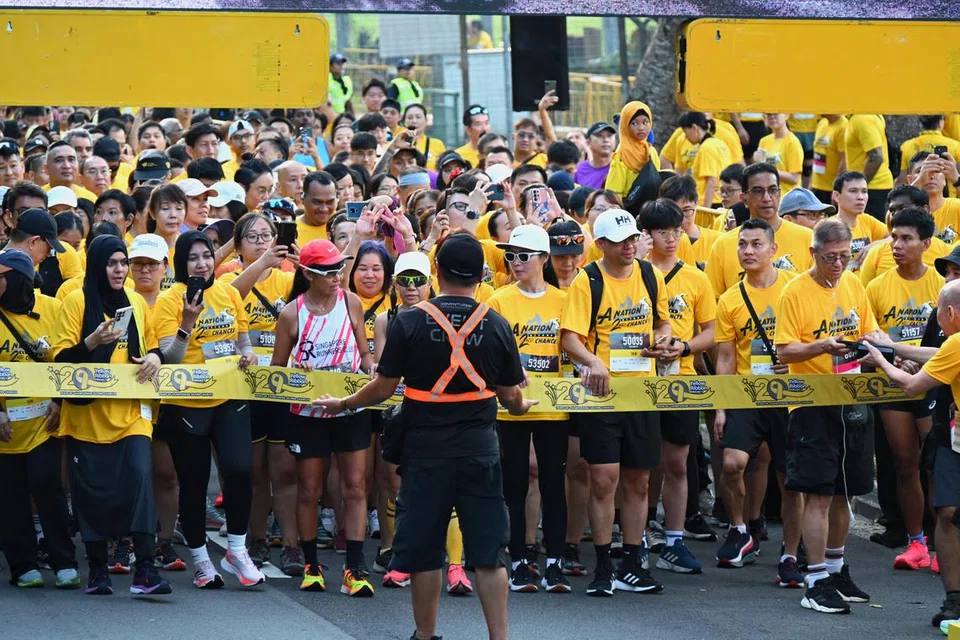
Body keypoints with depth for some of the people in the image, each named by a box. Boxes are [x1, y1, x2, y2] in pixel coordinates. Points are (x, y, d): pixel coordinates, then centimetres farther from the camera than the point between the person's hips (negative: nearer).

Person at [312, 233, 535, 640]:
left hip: (426, 452, -1)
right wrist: (522, 406, 28)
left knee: (424, 550, 10)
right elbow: (511, 398, 4)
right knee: (488, 553, 4)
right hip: (480, 452, 1)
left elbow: (384, 388, -5)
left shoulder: (410, 323, -9)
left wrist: (342, 404, 13)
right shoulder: (497, 326, -4)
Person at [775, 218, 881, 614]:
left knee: (843, 492, 14)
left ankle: (836, 570, 29)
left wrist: (872, 340, -6)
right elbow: (784, 351, -12)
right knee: (819, 494, -8)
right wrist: (822, 347, -28)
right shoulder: (796, 292, -9)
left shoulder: (853, 285, 8)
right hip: (813, 406, -6)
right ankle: (816, 584, -5)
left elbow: (870, 330, 17)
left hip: (853, 402, 6)